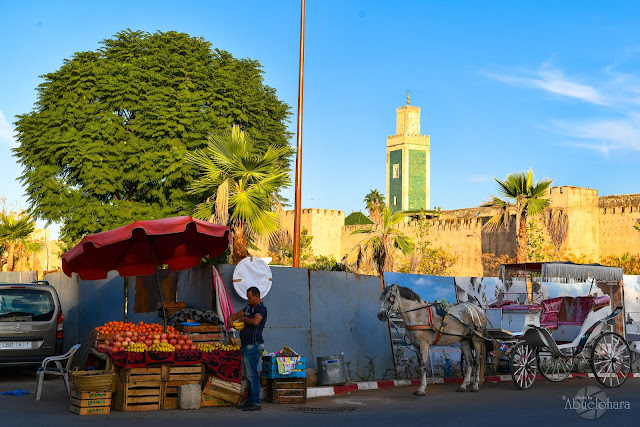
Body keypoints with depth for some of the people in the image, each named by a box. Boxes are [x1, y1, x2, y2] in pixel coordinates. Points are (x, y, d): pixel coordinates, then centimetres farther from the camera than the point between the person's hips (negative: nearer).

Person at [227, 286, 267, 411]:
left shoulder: (261, 308, -13)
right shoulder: (249, 307, 17)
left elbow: (255, 321, -30)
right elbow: (239, 314, 23)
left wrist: (244, 319, -13)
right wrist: (230, 318, 0)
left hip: (253, 346, -10)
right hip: (246, 345, 10)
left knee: (252, 375, -9)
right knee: (246, 375, 13)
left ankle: (256, 403, -5)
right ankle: (250, 400, 20)